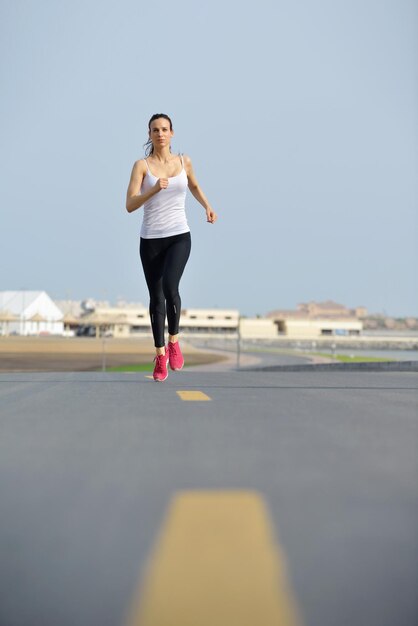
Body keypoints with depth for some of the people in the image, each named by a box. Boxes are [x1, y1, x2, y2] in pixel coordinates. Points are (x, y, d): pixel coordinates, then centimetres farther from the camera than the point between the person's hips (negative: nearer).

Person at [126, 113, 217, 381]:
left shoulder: (184, 161, 5)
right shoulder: (142, 165, -3)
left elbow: (194, 186, 27)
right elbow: (130, 205, -13)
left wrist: (208, 207, 12)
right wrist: (155, 188, -26)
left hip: (179, 237, 0)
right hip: (150, 239, 0)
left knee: (170, 287, -23)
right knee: (156, 297, 5)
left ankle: (174, 341, 0)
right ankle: (160, 355, 20)